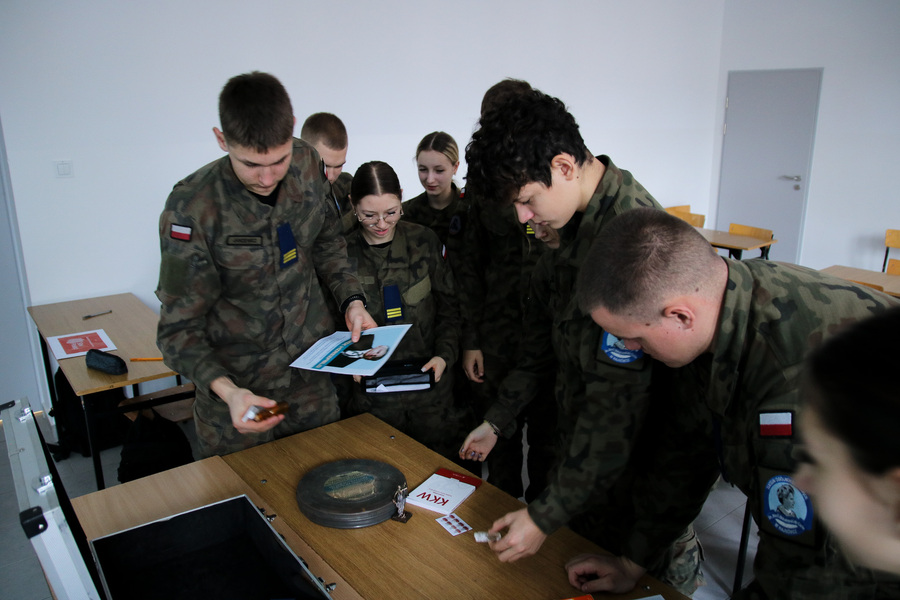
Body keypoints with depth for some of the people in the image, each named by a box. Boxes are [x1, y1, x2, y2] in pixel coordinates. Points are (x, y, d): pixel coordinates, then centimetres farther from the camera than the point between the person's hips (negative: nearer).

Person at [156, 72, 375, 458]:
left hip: (314, 380, 4)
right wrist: (226, 390, -33)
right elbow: (179, 328, -17)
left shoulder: (306, 163, -8)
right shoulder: (191, 208, -22)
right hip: (235, 388, -4)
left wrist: (352, 300, -4)